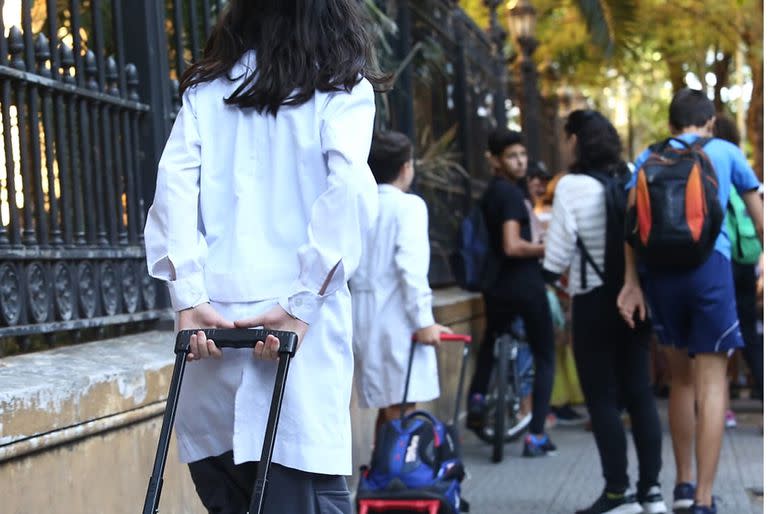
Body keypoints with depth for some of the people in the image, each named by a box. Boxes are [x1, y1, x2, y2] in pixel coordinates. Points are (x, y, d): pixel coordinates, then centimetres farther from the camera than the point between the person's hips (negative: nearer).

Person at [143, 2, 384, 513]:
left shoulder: (206, 89, 16)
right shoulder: (342, 87, 8)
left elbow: (174, 183, 2)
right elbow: (347, 189, -9)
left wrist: (189, 296, -4)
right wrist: (302, 303, -12)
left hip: (210, 319, 3)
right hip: (297, 326, -3)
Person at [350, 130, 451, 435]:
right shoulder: (408, 205, -5)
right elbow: (411, 265, -16)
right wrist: (424, 320, -16)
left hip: (363, 318, 6)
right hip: (398, 319, -6)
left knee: (386, 410, 15)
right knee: (402, 410, -6)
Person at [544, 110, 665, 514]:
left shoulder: (572, 186, -12)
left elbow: (559, 247, -9)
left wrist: (552, 277, 10)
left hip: (594, 301, -5)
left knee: (602, 397, 2)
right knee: (639, 393, 10)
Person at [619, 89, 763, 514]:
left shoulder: (648, 158, 16)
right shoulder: (726, 152, 14)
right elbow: (757, 212, 21)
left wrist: (631, 282, -3)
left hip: (658, 270, 3)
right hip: (709, 265, -3)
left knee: (681, 377, 18)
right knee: (712, 382, -4)